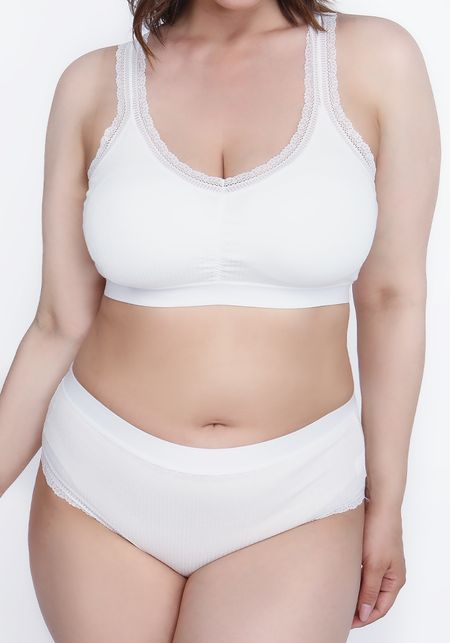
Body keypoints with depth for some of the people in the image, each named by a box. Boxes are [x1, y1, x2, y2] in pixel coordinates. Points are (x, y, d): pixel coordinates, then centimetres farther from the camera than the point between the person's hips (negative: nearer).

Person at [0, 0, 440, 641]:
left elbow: (391, 300, -1)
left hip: (290, 503, -1)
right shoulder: (94, 84, -3)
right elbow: (61, 326, 1)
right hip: (99, 489, 1)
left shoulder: (379, 60, -6)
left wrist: (386, 503, 3)